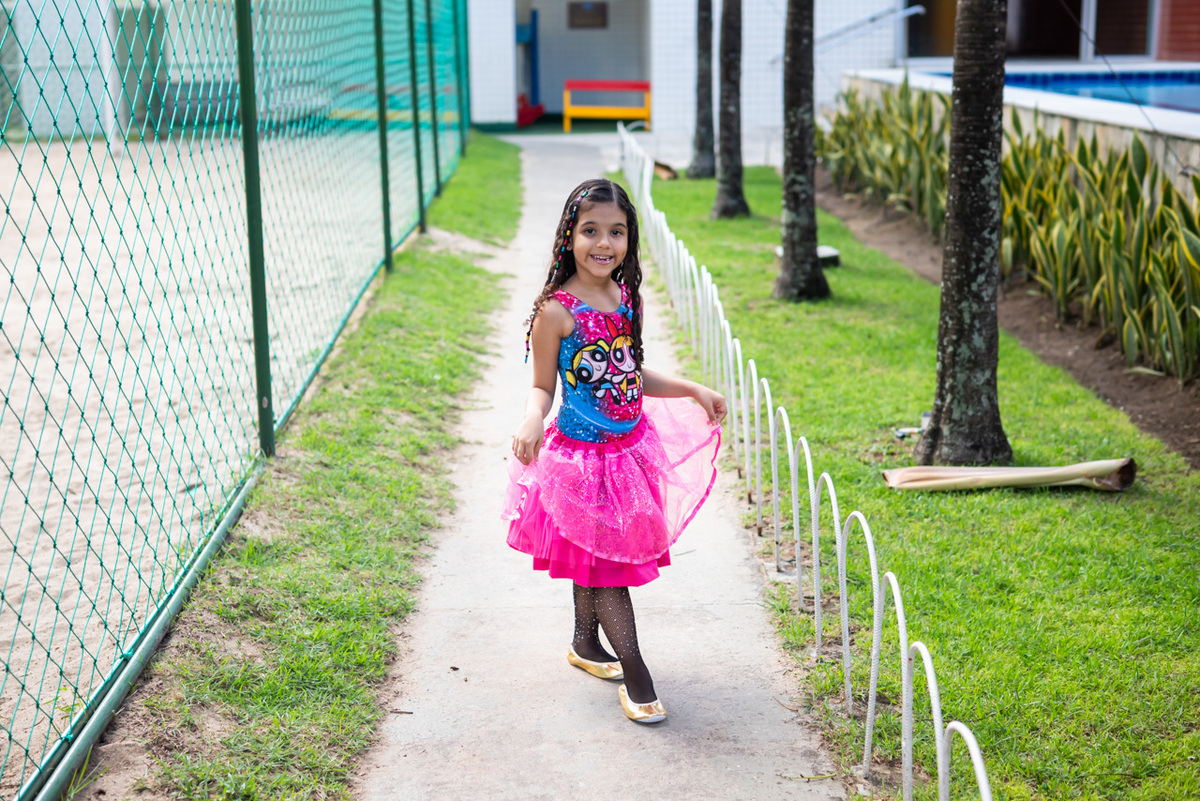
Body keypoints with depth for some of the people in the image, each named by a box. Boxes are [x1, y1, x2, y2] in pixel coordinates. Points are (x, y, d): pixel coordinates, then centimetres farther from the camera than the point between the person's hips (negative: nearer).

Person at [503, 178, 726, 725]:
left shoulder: (628, 298, 2)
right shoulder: (556, 311, -16)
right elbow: (542, 387, -9)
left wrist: (693, 390, 9)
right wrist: (531, 422, -29)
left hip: (630, 447, 6)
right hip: (581, 454, -6)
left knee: (595, 555, 19)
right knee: (603, 558, -1)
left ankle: (585, 643, 39)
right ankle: (634, 671, 7)